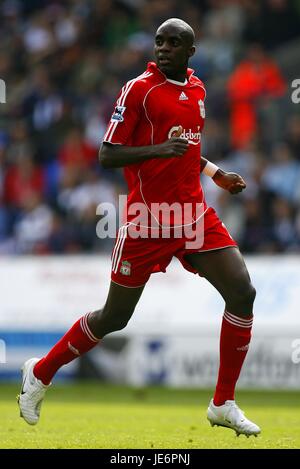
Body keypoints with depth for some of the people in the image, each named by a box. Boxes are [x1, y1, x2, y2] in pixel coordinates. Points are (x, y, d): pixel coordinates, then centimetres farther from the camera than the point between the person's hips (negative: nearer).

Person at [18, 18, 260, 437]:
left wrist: (217, 174, 20)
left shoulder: (197, 89, 12)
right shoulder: (138, 89, -10)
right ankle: (40, 373, 26)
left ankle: (224, 405, 2)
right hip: (147, 221, -6)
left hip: (195, 215, 6)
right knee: (114, 317, 3)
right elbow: (108, 155, -13)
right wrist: (160, 149, -26)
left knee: (242, 293, -8)